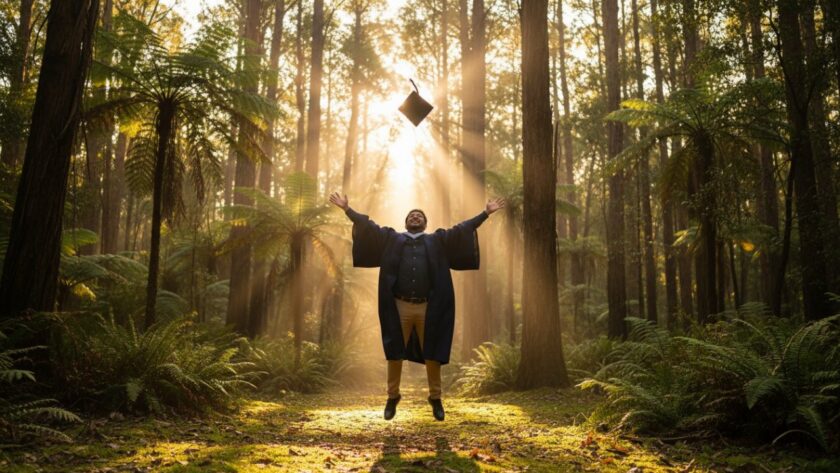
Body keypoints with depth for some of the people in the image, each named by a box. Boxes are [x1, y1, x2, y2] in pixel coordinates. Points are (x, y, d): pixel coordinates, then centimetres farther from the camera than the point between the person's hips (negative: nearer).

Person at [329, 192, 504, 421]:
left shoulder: (437, 241, 14)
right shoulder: (392, 239, 13)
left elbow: (462, 229, 11)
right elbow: (368, 226, 10)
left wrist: (486, 213, 6)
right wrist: (347, 209, 3)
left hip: (428, 308, 0)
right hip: (399, 307, 0)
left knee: (432, 355, 5)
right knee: (395, 354, 6)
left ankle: (435, 398, 18)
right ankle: (393, 397, 20)